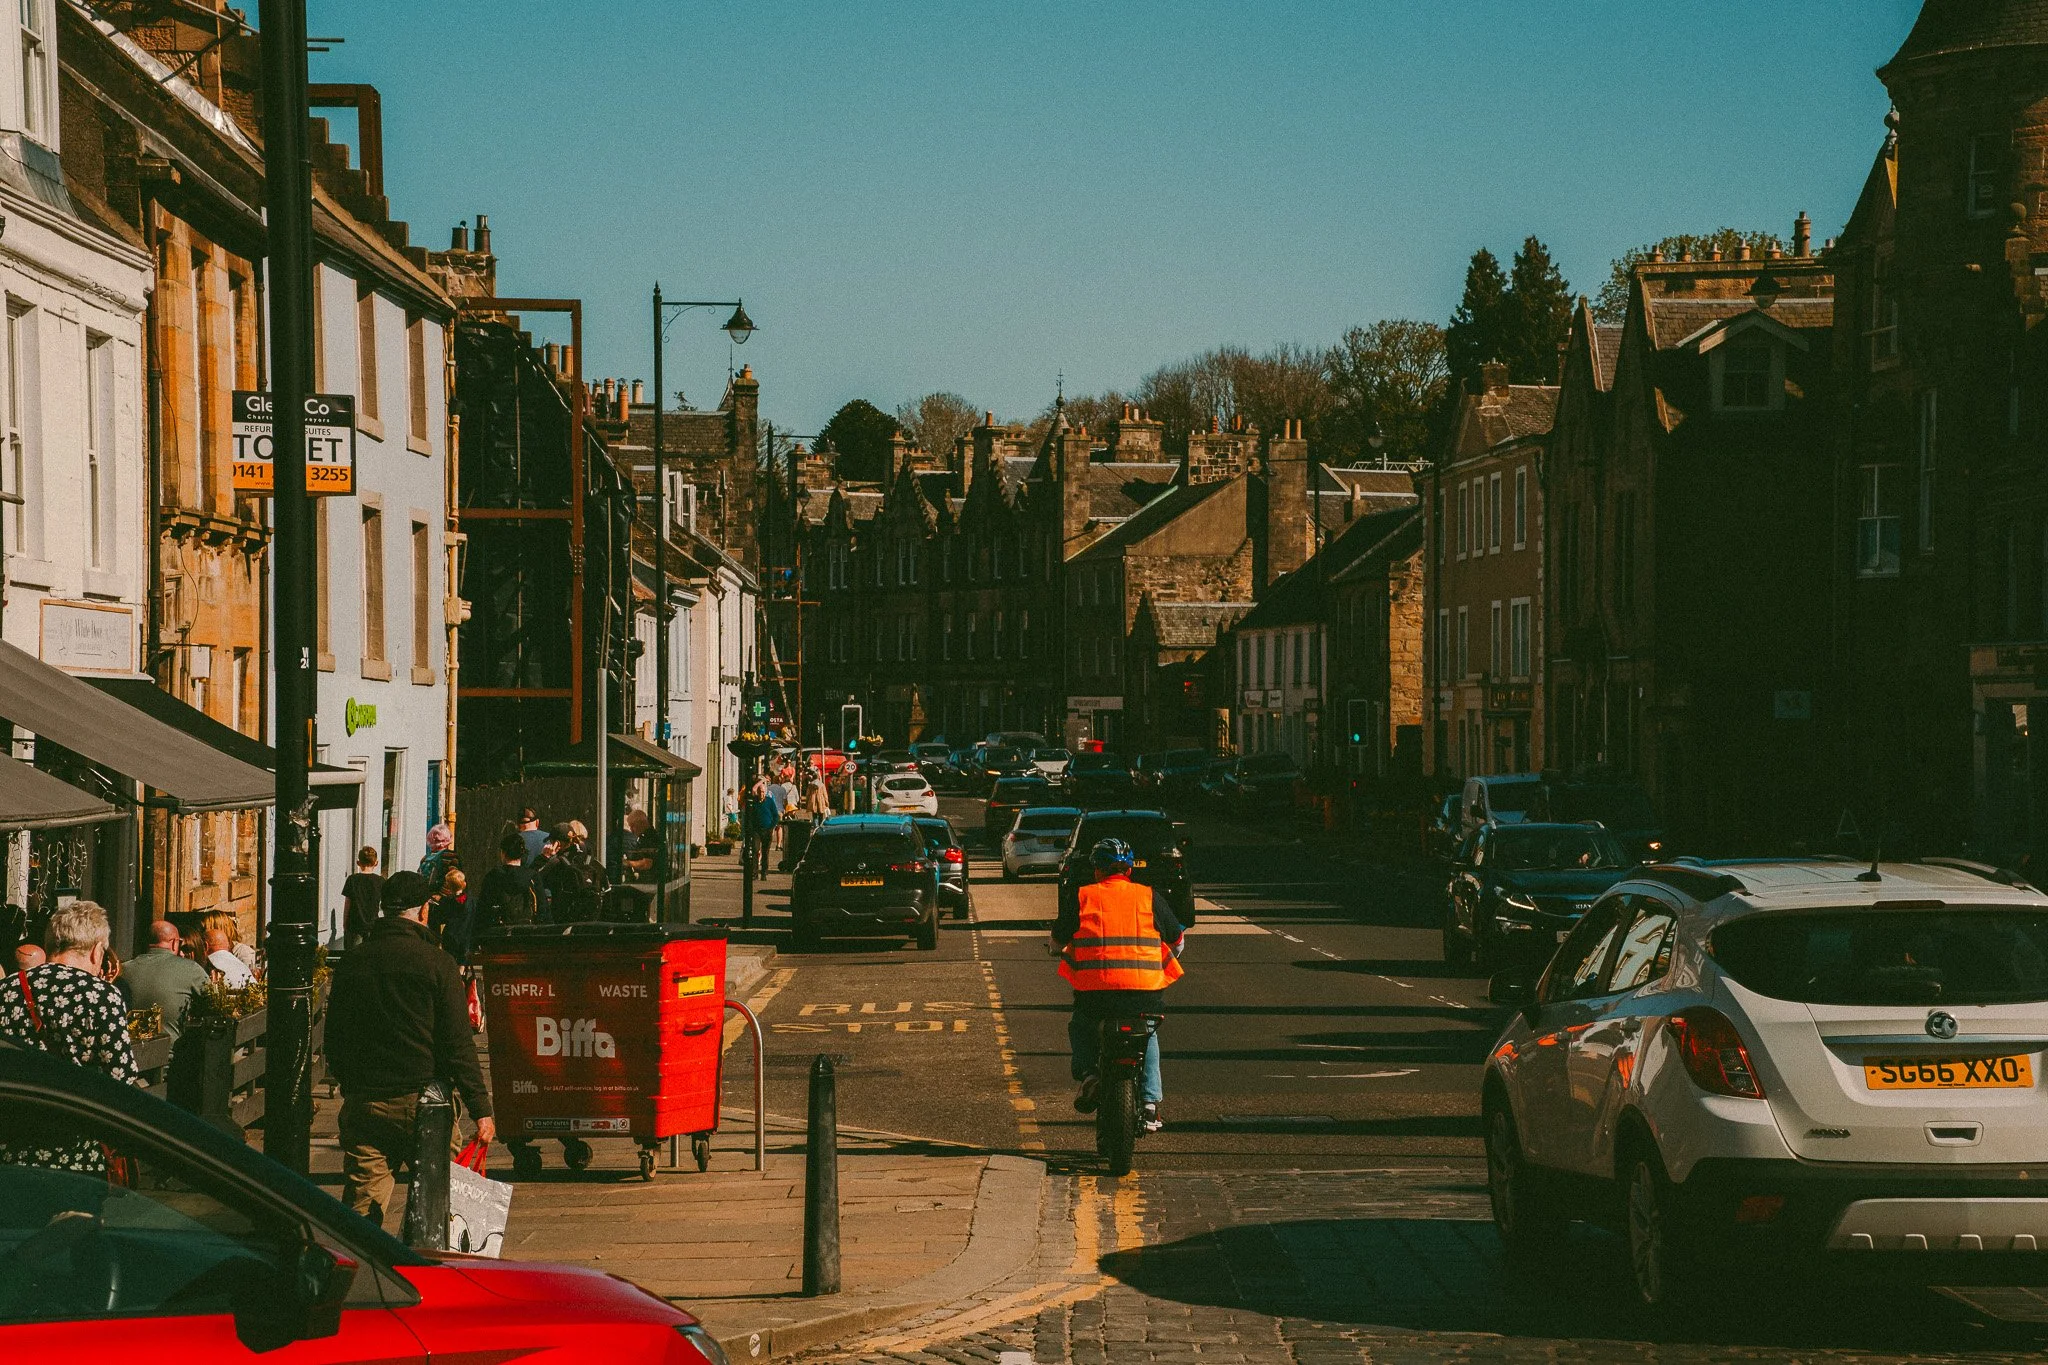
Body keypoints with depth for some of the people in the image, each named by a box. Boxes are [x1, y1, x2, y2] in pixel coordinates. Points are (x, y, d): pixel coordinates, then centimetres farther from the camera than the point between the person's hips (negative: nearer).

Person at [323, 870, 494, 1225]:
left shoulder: (352, 962, 5)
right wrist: (481, 1109, -6)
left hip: (363, 1102, 3)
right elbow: (457, 1044, -9)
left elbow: (334, 1039, 13)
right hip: (423, 1101, -3)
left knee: (360, 1199, 3)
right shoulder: (436, 963, -7)